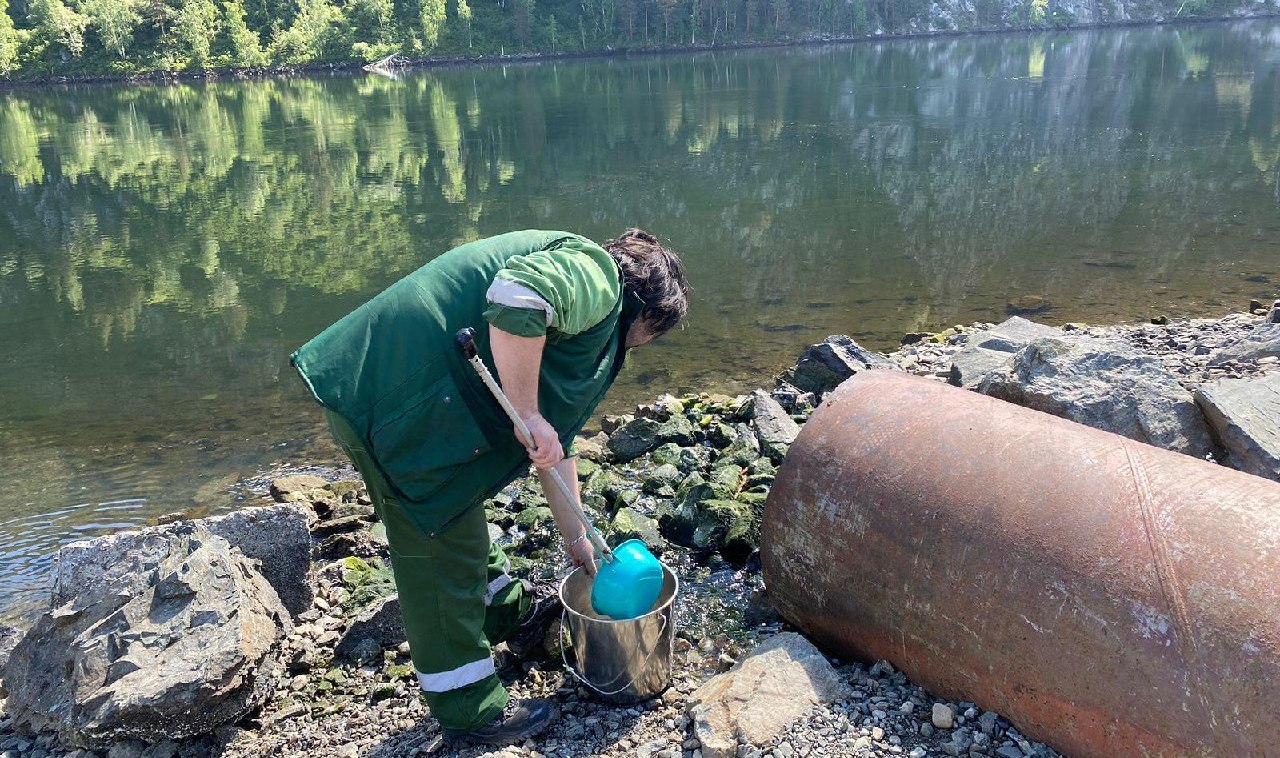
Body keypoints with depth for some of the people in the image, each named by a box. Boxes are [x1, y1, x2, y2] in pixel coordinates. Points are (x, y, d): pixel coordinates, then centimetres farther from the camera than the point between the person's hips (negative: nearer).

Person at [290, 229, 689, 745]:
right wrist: (529, 414, -21)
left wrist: (575, 538, 32)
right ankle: (468, 708, 20)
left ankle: (515, 616, 50)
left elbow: (556, 444, 28)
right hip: (402, 395, -11)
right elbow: (515, 296, -29)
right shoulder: (595, 275, -6)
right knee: (443, 551, 3)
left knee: (461, 515, 27)